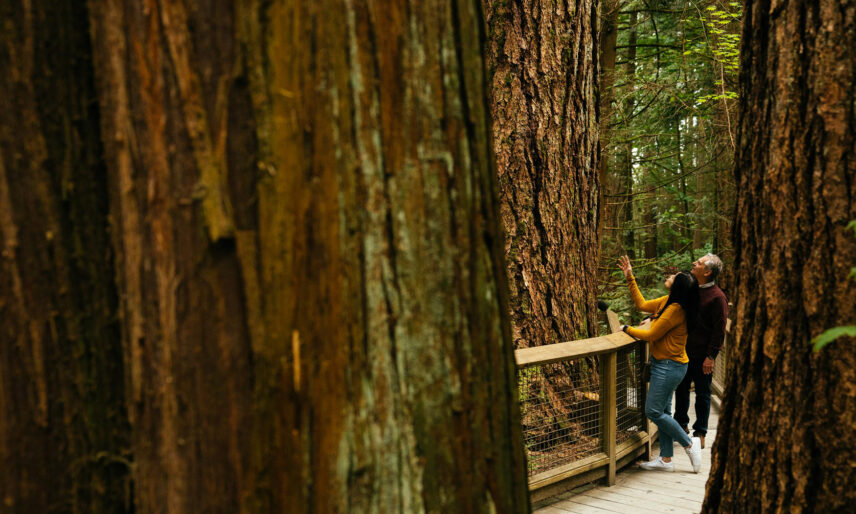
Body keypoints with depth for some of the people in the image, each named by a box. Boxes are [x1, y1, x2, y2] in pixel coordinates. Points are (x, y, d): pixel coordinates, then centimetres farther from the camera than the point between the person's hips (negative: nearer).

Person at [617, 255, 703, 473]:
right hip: (664, 364, 10)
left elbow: (651, 335, -18)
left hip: (669, 366, -10)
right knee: (660, 411, 12)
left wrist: (627, 329, -5)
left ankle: (689, 443, 8)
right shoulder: (667, 302, 5)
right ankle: (666, 459, 18)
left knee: (653, 411, -5)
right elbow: (642, 304, 18)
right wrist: (630, 278, 16)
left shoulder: (676, 309, -23)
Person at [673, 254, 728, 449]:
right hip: (684, 350, 7)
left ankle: (700, 432, 19)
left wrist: (711, 356, -16)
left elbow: (719, 330, -14)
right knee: (681, 389, 17)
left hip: (702, 355, -6)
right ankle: (682, 424, 34)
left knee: (702, 393, 7)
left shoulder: (717, 297, -16)